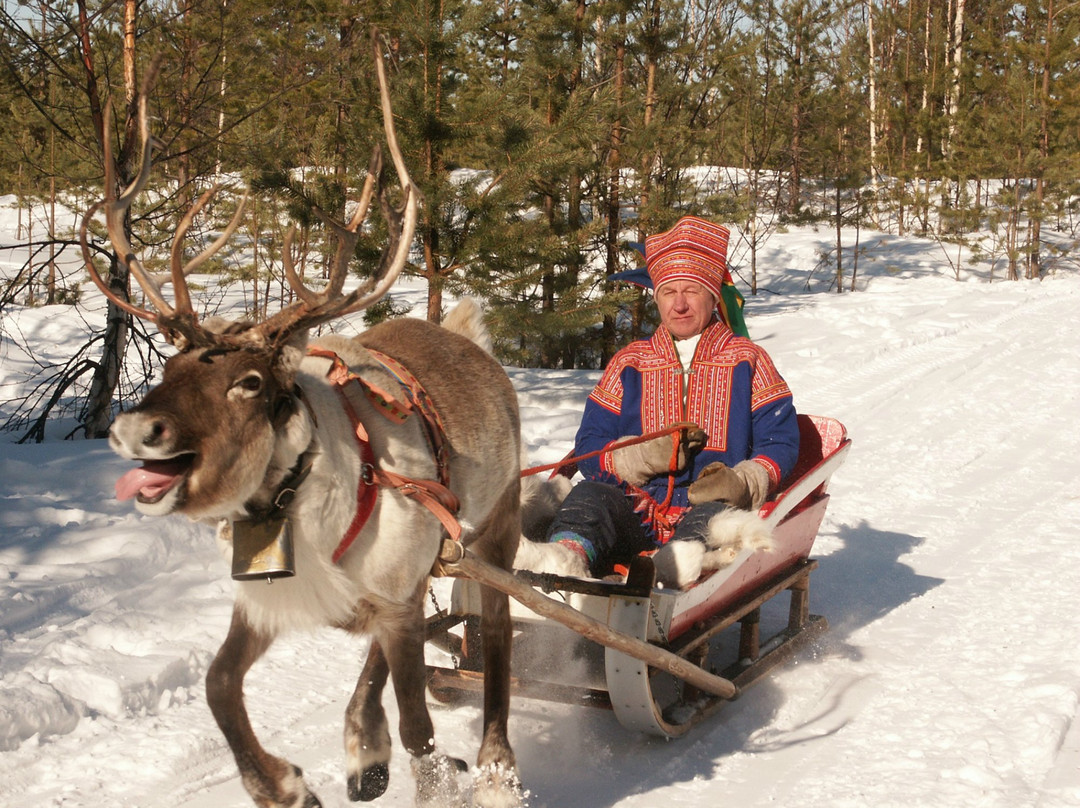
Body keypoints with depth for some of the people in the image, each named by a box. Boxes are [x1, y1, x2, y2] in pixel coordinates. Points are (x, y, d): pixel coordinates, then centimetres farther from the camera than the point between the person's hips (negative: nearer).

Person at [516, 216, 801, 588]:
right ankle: (565, 552, -61)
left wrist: (744, 482, -15)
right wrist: (644, 454, -9)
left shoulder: (748, 361, 17)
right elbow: (588, 447, 13)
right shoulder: (629, 364, 20)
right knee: (588, 494, -29)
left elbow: (781, 442, 8)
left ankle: (684, 561, -68)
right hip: (636, 512, 2)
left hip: (708, 505, -1)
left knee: (715, 515, -36)